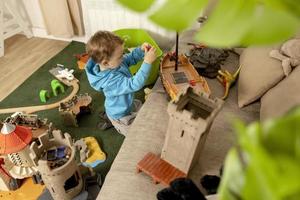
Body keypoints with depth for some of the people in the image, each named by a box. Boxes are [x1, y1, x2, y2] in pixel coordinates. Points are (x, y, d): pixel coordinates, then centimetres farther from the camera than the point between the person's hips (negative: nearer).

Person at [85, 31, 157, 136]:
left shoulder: (113, 63, -19)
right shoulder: (111, 81, -43)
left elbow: (131, 58, -4)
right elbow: (135, 84, -47)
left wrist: (141, 50, -23)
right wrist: (147, 62, -51)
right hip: (120, 114, -7)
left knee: (139, 105, 34)